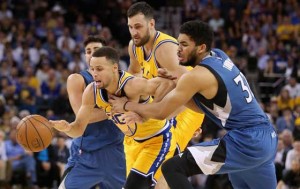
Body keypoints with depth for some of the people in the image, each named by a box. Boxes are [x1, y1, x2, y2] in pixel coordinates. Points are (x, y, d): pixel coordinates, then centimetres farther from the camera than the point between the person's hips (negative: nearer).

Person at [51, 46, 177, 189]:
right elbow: (78, 127, -6)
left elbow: (168, 83, -47)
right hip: (134, 141, 7)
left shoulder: (132, 85, -35)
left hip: (159, 140, -7)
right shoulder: (91, 92, -15)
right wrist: (67, 128, -30)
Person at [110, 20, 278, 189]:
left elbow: (161, 112, -6)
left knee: (172, 168, -10)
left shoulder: (197, 75, -13)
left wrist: (127, 105, 10)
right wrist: (175, 85, 9)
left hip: (244, 142, -9)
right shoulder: (219, 56, 13)